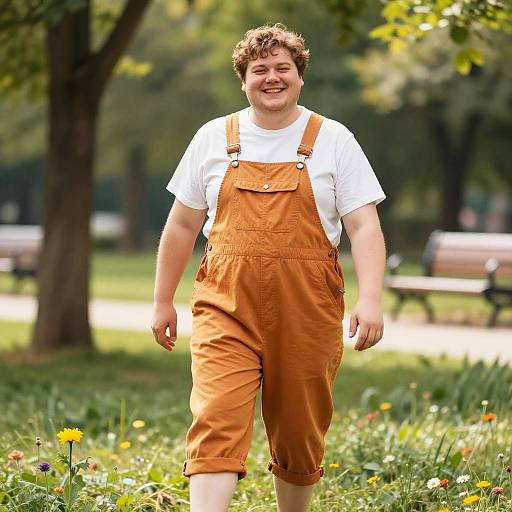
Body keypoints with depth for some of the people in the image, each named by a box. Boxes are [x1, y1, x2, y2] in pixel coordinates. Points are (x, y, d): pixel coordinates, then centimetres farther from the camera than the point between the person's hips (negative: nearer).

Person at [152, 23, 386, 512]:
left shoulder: (333, 140, 3)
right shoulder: (213, 138, 8)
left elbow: (364, 227, -2)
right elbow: (182, 224, 15)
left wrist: (369, 299, -16)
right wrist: (162, 301, 15)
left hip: (307, 315, 0)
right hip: (226, 309, 0)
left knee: (298, 433, 9)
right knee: (217, 422, -15)